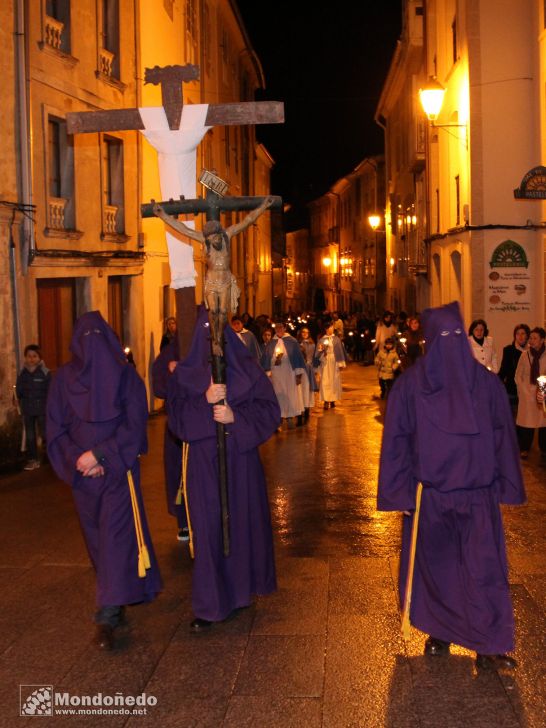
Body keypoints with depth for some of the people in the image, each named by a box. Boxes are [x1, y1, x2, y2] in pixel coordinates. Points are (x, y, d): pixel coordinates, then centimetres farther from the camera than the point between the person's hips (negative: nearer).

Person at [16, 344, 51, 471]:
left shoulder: (45, 372, -7)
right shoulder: (22, 373, 5)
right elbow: (18, 391, 8)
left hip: (42, 409, -4)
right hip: (27, 410, 4)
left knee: (45, 434, -4)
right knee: (30, 436, 8)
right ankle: (33, 460, 17)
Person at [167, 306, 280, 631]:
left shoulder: (247, 369, 3)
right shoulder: (186, 373, 4)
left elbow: (269, 410, -3)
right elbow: (177, 418, -5)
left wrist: (235, 416, -18)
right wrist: (204, 400, -21)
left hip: (241, 460, 1)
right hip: (204, 462, 0)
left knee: (242, 522, 8)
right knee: (209, 528, -1)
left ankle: (241, 589, 27)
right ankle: (210, 605, 5)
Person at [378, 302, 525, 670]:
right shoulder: (487, 381, -6)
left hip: (429, 492, 0)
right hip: (479, 492, 0)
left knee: (434, 563, 9)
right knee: (484, 568, 9)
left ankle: (438, 637, 16)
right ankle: (490, 646, 16)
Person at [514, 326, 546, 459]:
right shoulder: (525, 355, -2)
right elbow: (518, 377, 3)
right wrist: (526, 393, -3)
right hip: (527, 395, 0)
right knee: (526, 422, 0)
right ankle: (524, 449, 12)